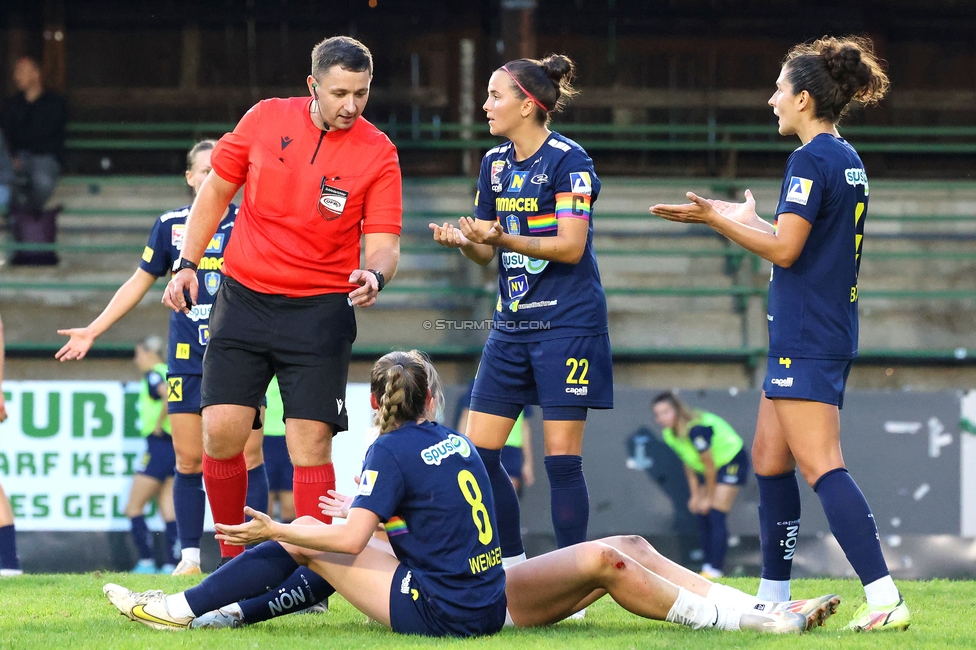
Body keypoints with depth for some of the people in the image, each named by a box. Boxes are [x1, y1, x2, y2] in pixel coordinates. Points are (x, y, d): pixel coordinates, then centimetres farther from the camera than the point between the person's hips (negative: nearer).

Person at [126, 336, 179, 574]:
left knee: (133, 508, -1)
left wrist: (158, 424, -18)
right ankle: (171, 565, -1)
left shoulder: (153, 375, -10)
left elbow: (170, 395, -28)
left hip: (159, 445, -9)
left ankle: (146, 562, -7)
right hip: (176, 446, 9)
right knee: (169, 512, 6)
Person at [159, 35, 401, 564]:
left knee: (310, 443, -10)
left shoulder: (377, 153, -7)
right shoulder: (266, 119, -1)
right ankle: (233, 563, 12)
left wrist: (373, 276, -31)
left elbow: (384, 242, -9)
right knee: (221, 432, -5)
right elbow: (217, 190, 12)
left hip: (321, 308, -2)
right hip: (243, 298, 2)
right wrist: (187, 263, 6)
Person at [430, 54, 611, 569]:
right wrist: (464, 241, -8)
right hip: (512, 324, 8)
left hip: (567, 323, -7)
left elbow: (571, 245, -17)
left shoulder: (568, 160, -10)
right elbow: (487, 250, 14)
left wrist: (503, 238, -27)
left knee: (561, 458, -7)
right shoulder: (495, 163, 11)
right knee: (478, 453, 2)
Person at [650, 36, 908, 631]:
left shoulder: (811, 161, -14)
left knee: (821, 466, -14)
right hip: (830, 332, 10)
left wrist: (718, 220, -9)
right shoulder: (848, 160, 15)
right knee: (769, 458, 16)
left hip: (808, 339, -10)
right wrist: (742, 220, 31)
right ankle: (774, 597, 21)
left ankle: (885, 598, -23)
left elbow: (784, 249, -18)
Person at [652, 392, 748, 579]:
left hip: (732, 463, -9)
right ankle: (708, 566, 8)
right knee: (701, 514, 3)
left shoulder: (696, 430, -34)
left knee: (715, 514, -15)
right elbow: (689, 464, 6)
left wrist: (709, 498, -14)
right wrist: (695, 495, 4)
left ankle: (715, 570, -16)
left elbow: (709, 465, -25)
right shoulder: (669, 434, -7)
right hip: (711, 466, 9)